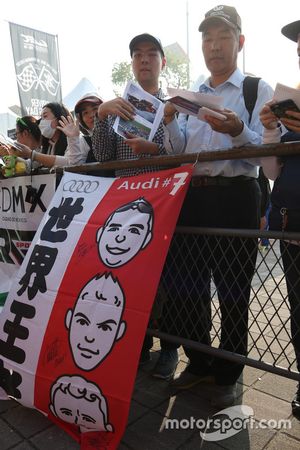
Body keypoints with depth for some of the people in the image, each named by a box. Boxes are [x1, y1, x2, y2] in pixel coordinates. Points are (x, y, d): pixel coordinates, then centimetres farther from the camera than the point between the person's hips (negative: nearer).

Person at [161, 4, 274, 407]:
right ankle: (198, 363, 31)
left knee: (232, 293, 4)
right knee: (186, 288, 10)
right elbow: (177, 153, 11)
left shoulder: (258, 90, 5)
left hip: (235, 198, -4)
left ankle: (227, 375, 25)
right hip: (191, 197, 5)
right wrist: (170, 122, -6)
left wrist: (236, 130, -24)